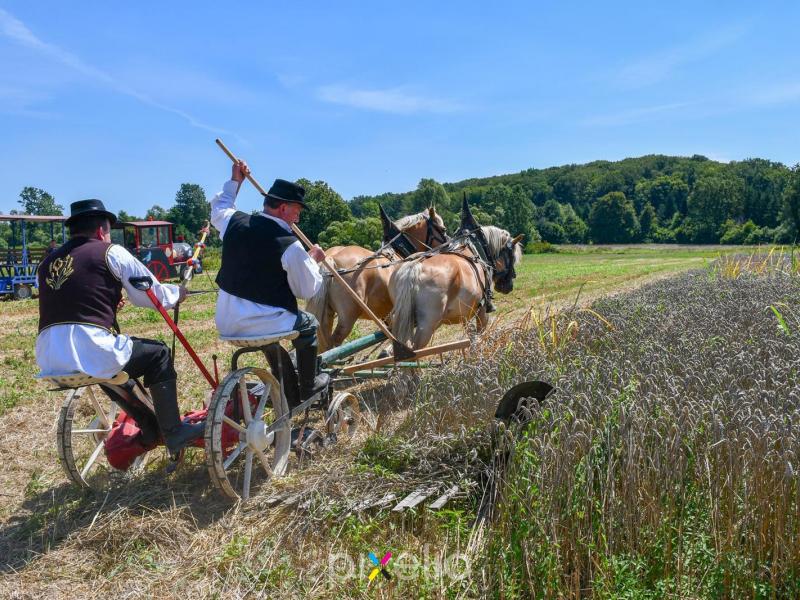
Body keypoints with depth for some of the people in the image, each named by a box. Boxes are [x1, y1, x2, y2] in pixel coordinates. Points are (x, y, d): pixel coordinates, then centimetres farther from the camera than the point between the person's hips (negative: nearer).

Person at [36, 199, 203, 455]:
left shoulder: (48, 262, 20)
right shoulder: (110, 252, 4)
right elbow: (152, 295, 9)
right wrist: (176, 293, 28)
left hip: (48, 360, 7)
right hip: (92, 353, -6)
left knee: (114, 365, 34)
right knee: (158, 354, 17)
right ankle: (173, 432, 15)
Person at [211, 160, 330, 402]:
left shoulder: (235, 222, -1)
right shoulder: (290, 246, -18)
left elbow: (219, 208, 26)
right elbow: (307, 290, -7)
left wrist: (235, 181, 33)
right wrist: (313, 259, 8)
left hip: (226, 322, 7)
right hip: (261, 324, -7)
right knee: (308, 324, 22)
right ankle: (308, 387, 31)